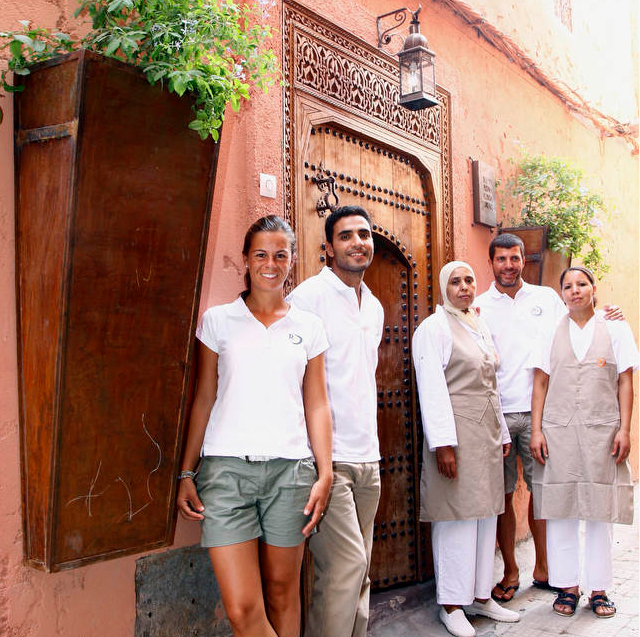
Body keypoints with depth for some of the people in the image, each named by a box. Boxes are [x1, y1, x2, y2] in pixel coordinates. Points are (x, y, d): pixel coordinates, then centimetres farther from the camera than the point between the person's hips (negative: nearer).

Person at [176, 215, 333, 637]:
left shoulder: (308, 327, 10)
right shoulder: (218, 320, 7)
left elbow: (317, 406, 10)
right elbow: (203, 401, 8)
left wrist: (324, 473, 2)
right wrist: (186, 473, 4)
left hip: (289, 469, 1)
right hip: (227, 468, -1)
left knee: (282, 591, 9)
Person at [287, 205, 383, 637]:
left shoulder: (374, 307, 16)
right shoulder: (309, 296, -8)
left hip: (367, 457, 7)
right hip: (327, 456, -7)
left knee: (360, 569, 12)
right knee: (345, 564, -9)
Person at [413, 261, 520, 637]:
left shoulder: (482, 327, 17)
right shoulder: (434, 327, -6)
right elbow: (432, 389, -13)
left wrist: (503, 433, 18)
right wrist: (443, 443, -19)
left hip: (487, 431, 7)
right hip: (456, 429, -7)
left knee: (485, 513, 11)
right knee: (456, 514, -3)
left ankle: (481, 595, 22)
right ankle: (452, 605, 8)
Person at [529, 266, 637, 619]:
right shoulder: (552, 333, 8)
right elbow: (540, 384, 6)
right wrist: (536, 431, -1)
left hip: (601, 432, -1)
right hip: (558, 431, 1)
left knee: (600, 512, 5)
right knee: (560, 510, 3)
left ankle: (599, 589, 18)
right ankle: (567, 587, 16)